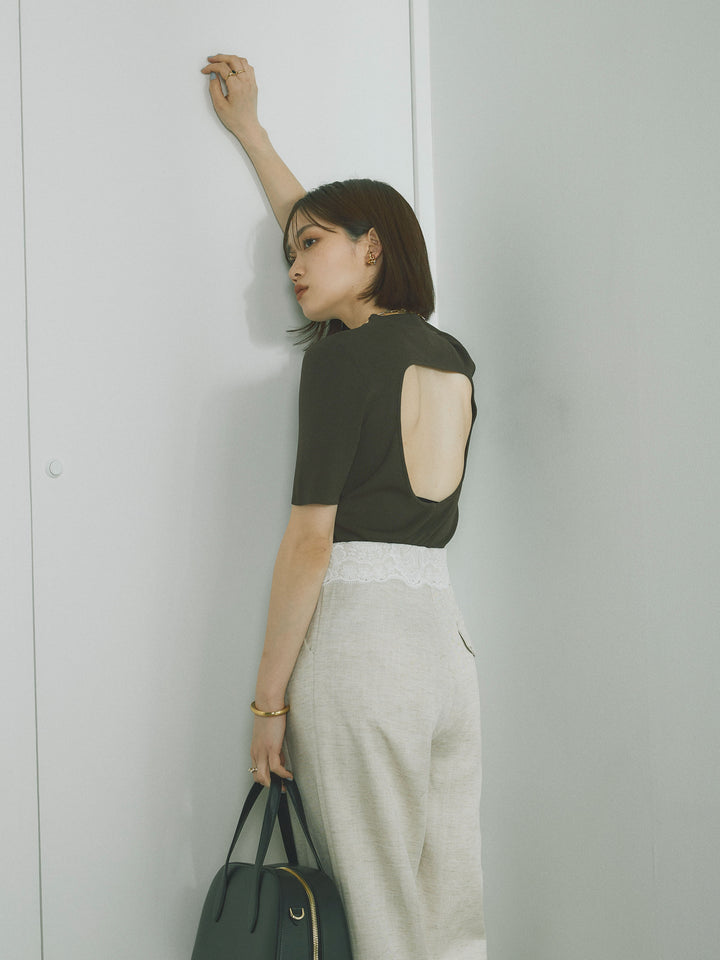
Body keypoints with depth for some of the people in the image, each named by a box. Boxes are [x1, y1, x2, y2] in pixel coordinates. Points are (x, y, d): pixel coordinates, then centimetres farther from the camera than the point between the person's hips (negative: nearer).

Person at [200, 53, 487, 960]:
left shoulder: (341, 354, -6)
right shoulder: (453, 358, 14)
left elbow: (310, 542, -11)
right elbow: (337, 240, 29)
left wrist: (270, 699, -6)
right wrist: (251, 133, 39)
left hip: (357, 638, -7)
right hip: (445, 636, 7)